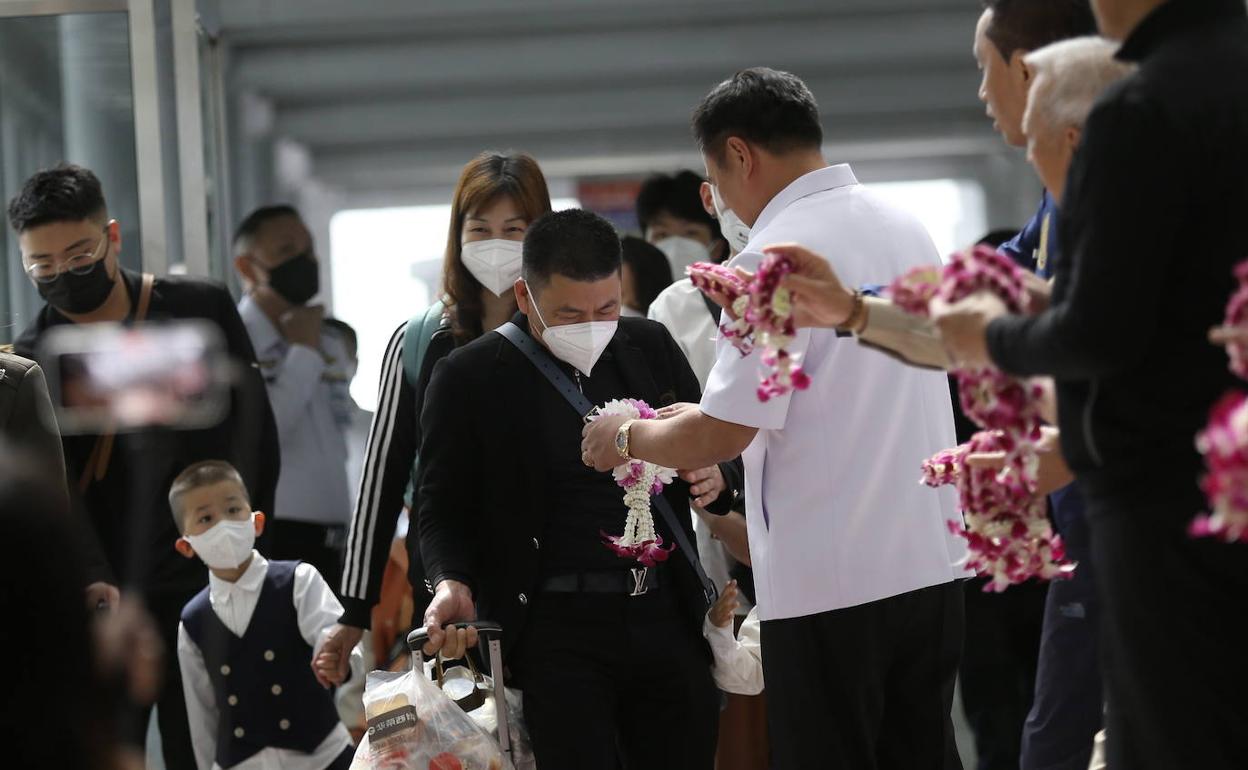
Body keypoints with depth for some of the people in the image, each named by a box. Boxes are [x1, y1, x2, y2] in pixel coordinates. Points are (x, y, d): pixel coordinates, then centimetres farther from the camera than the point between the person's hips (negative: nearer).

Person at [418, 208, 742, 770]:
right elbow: (445, 505, 3)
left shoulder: (651, 348, 11)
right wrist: (452, 584, -16)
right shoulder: (471, 378, -1)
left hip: (667, 617, 4)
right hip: (554, 632, -4)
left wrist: (716, 478, -3)